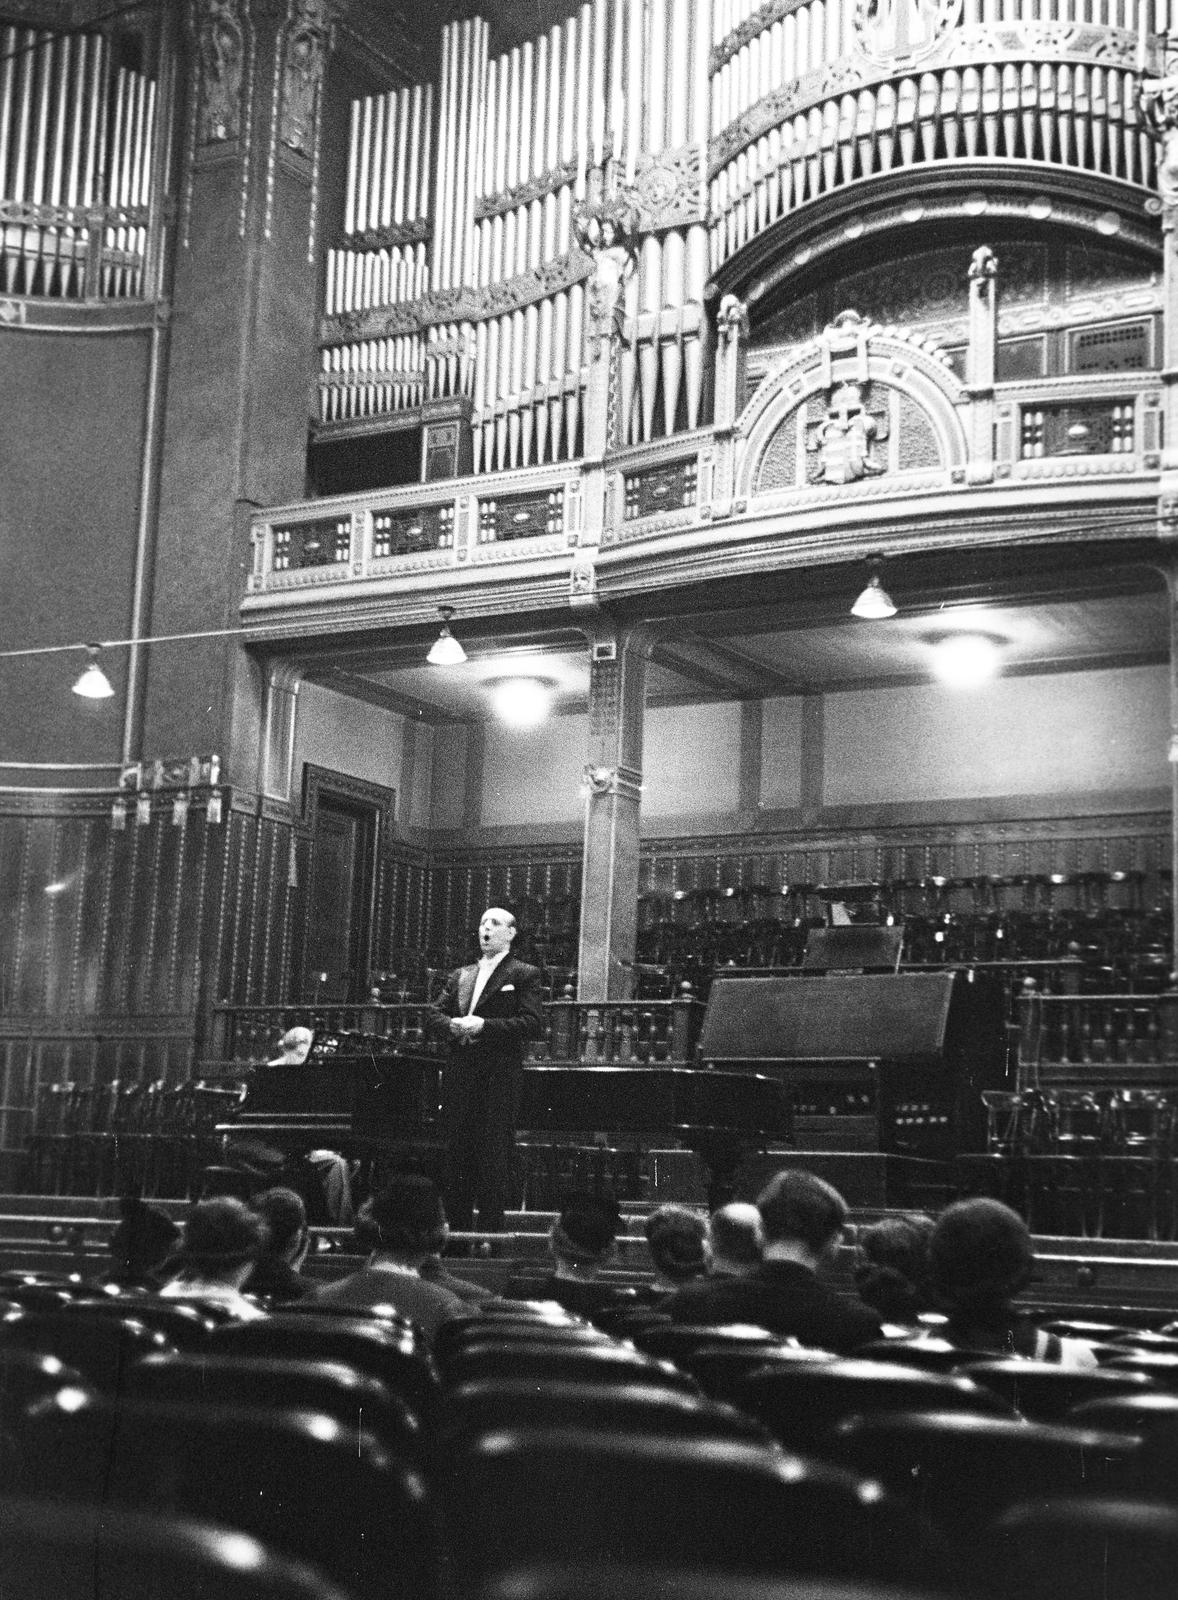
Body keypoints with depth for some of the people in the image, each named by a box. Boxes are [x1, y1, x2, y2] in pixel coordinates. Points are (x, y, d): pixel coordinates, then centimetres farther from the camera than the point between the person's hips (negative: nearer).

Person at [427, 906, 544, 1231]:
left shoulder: (524, 975, 3)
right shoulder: (459, 975, 20)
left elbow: (533, 1023, -9)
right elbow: (435, 1015, 14)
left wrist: (484, 1026, -17)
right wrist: (452, 1024, -9)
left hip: (499, 1078, -5)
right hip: (460, 1078, 5)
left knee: (493, 1160, -7)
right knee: (457, 1157, 7)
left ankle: (490, 1233, -3)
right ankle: (458, 1230, 14)